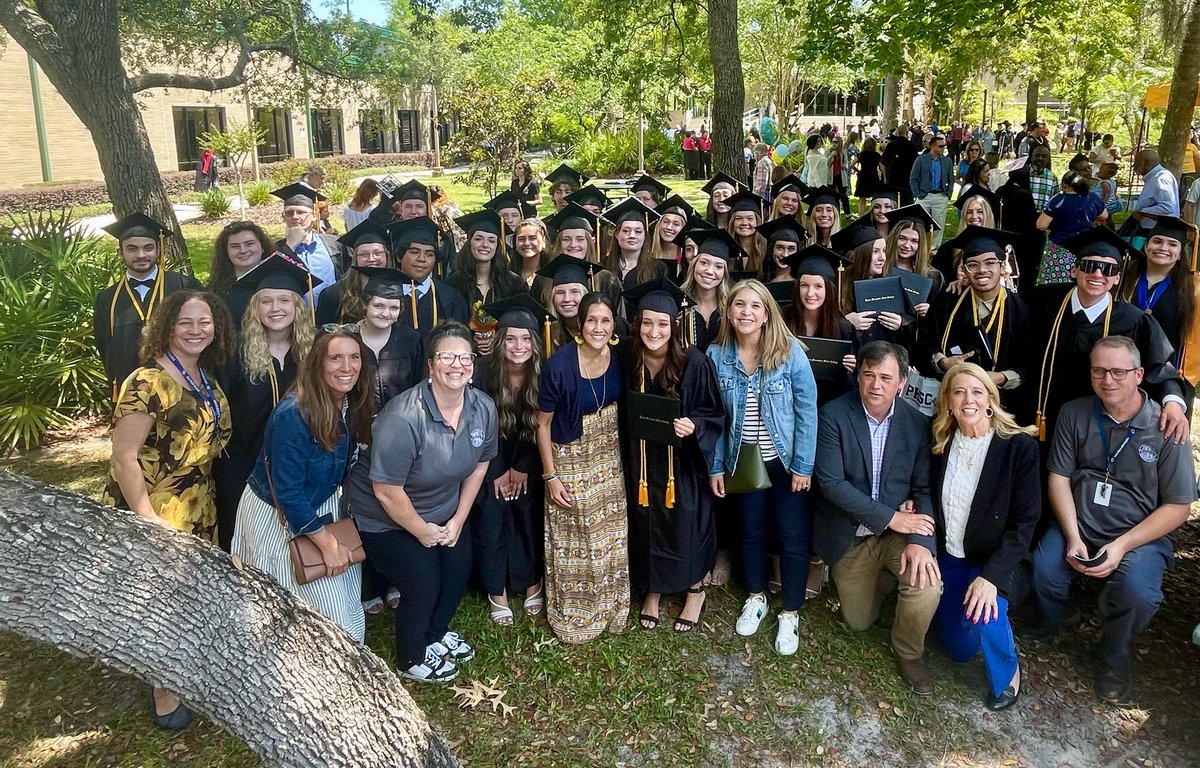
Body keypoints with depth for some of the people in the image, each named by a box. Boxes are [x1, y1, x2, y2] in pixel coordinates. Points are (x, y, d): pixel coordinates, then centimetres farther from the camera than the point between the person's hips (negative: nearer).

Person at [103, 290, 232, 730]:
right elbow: (123, 458, -23)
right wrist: (147, 520, -24)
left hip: (198, 510, 8)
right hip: (152, 513, -7)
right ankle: (166, 695, 25)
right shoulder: (147, 383, -21)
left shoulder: (206, 380, 4)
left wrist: (202, 499, 13)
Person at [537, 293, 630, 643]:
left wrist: (624, 458, 8)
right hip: (570, 461, -4)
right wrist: (550, 475, -13)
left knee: (611, 539, 16)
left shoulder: (618, 358, -10)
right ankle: (572, 617, 30)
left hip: (609, 460, 5)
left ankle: (609, 609, 37)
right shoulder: (560, 364, -23)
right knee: (574, 543, 10)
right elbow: (543, 423, -14)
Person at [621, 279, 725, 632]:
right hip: (642, 463, 3)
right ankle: (652, 590, 35)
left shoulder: (694, 362, -19)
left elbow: (715, 414, -10)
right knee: (646, 525, 14)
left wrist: (693, 427, -28)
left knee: (686, 523, 10)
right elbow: (623, 416, 6)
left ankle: (695, 590, 34)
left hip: (683, 462, -3)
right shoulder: (628, 362, -9)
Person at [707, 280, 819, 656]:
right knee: (752, 531, 18)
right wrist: (716, 466, -1)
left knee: (792, 536, 5)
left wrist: (803, 465, -12)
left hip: (787, 460, -2)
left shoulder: (790, 350, -16)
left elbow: (807, 409, -12)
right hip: (743, 461, 2)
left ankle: (790, 612, 25)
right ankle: (756, 597, 40)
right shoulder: (717, 354, -9)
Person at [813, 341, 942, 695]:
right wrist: (890, 517, -24)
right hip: (849, 535, 0)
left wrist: (920, 540, -26)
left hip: (899, 528, 1)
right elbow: (830, 482, -21)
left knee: (927, 585, -28)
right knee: (859, 621, 12)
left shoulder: (918, 423, -8)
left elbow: (924, 489, -8)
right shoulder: (833, 415, -16)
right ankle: (883, 575, 46)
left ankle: (909, 651, 5)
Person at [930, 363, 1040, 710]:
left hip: (996, 561, -4)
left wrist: (991, 576, -27)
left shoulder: (1020, 445, -15)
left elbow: (1024, 521, -16)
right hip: (949, 559, 4)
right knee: (959, 648, 5)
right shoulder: (940, 442, -2)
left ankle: (1007, 673, 0)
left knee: (980, 616, -32)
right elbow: (929, 501, 6)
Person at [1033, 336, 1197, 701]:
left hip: (1140, 534, -2)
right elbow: (1059, 478, 1)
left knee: (1138, 591, -31)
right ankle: (1050, 634, 9)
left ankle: (1115, 657, 3)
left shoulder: (1165, 428, -7)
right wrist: (1073, 537, -12)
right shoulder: (1074, 414, 0)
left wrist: (1122, 546, -17)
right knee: (1043, 570, -27)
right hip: (1077, 525, 2)